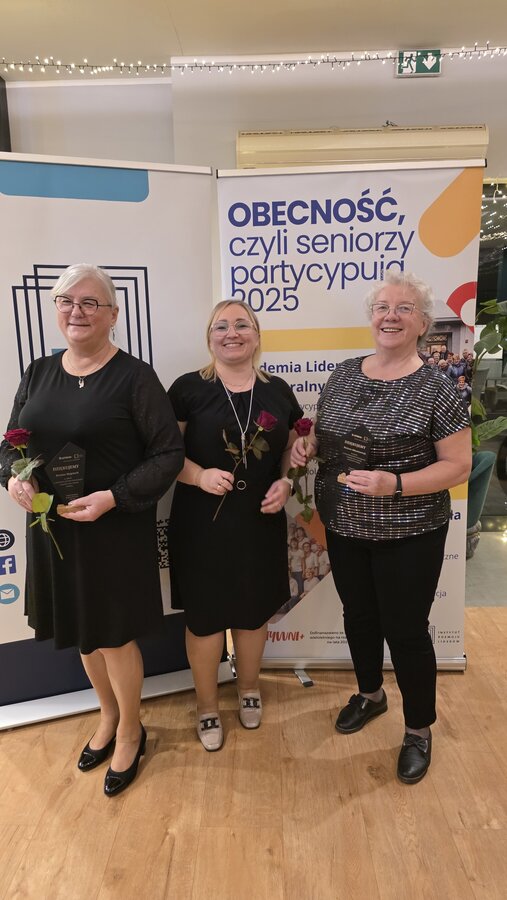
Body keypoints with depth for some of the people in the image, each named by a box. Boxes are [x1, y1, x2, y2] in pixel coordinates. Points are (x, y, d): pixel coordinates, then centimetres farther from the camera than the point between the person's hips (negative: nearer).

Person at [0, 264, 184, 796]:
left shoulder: (134, 377, -12)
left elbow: (168, 453, -13)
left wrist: (113, 497, -22)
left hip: (115, 529, -5)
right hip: (52, 528, 6)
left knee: (113, 634, 9)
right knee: (81, 631, 20)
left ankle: (130, 732, 37)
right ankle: (108, 715, 47)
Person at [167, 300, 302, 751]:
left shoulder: (278, 391, 4)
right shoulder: (188, 388, -5)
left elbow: (292, 448, 12)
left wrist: (285, 483, -7)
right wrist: (200, 475, -20)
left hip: (261, 523, 3)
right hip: (202, 523, -2)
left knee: (254, 610, 17)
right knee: (204, 615, 8)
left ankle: (249, 689, 43)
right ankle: (207, 706, 32)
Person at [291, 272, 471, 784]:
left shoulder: (435, 389, -13)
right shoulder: (344, 375, 2)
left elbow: (459, 465, -13)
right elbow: (325, 432, 15)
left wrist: (394, 484, -27)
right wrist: (307, 446, -8)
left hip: (408, 535, -5)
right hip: (343, 528, 5)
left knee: (405, 630, 8)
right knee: (358, 615, 21)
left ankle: (419, 731, 32)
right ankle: (370, 695, 48)